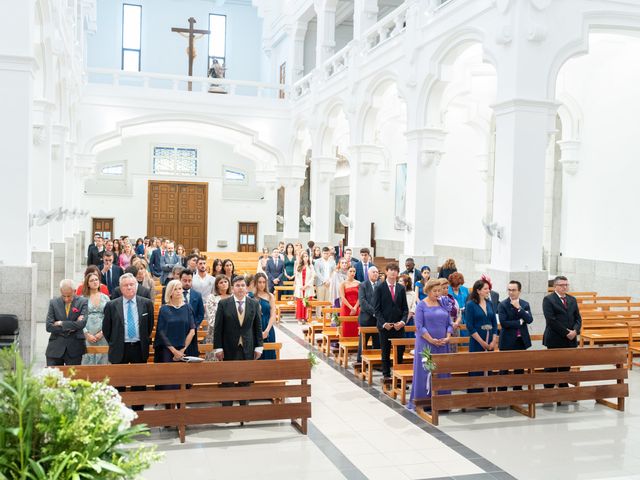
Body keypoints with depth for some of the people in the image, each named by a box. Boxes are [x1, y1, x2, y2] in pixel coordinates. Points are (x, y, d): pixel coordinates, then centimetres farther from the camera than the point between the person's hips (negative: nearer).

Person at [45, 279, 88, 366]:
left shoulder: (82, 302, -1)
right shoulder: (53, 302, 4)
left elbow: (82, 323, -13)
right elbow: (49, 327, -4)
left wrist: (61, 323, -10)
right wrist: (70, 327, -11)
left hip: (75, 349, -1)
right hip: (55, 348, 1)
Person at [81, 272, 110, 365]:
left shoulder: (105, 298, 8)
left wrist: (102, 332, -6)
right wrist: (87, 334, -9)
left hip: (102, 336, 2)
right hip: (87, 336, -1)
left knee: (102, 363, 1)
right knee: (88, 362, -4)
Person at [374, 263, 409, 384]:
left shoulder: (401, 288, 7)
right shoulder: (380, 288, -2)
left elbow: (405, 308, 8)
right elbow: (377, 309, -4)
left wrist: (403, 321, -8)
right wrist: (383, 323, -14)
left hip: (399, 325, 2)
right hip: (384, 325, -2)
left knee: (400, 351, 1)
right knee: (385, 352, 7)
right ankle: (386, 375, 17)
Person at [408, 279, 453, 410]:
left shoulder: (443, 304, 10)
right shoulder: (421, 305, -4)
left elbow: (449, 323, 10)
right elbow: (419, 326, -10)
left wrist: (447, 337, -6)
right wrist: (431, 340, -16)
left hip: (442, 345, 4)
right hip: (426, 344, -4)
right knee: (424, 372, 0)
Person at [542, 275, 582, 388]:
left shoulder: (572, 300, 14)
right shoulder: (548, 299, -6)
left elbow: (578, 318, 11)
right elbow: (551, 320, -14)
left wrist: (575, 330, -8)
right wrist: (566, 333, -15)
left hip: (570, 340, 5)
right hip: (555, 340, -5)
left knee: (565, 367, 10)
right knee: (551, 368, 1)